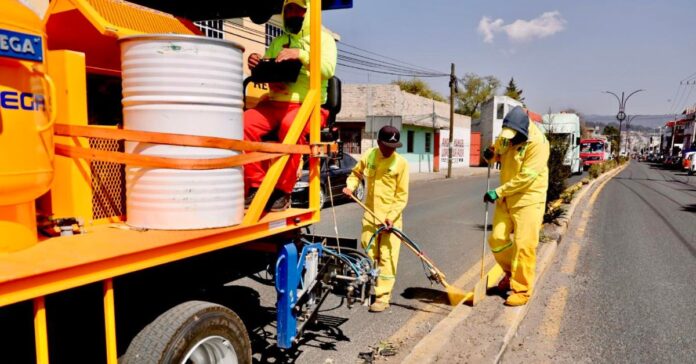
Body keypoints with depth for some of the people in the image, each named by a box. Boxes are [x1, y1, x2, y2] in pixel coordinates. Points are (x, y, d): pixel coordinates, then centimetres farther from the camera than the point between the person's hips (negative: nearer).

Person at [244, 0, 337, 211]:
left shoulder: (323, 38, 10)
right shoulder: (278, 42, 24)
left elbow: (328, 69, -7)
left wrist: (300, 54, -19)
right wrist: (256, 66, -3)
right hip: (275, 103, 5)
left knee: (290, 125, -38)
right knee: (244, 123, -25)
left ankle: (283, 191, -25)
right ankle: (256, 186, -17)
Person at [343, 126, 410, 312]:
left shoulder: (401, 163, -9)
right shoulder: (368, 156, 1)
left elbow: (402, 195, -8)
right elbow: (356, 173, 18)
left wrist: (391, 216, -19)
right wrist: (350, 186, -3)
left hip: (390, 218, -4)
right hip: (370, 215, 4)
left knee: (387, 258, -3)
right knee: (369, 255, 15)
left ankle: (383, 297, 3)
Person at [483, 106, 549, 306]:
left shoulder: (538, 143, -19)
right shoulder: (506, 138, 2)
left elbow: (525, 177, -24)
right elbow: (497, 152, 24)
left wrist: (498, 192, -23)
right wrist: (490, 154, -1)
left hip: (528, 200, -6)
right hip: (506, 199, 6)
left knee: (524, 245, -4)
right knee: (497, 240, 5)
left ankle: (521, 289, 9)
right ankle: (510, 271, 31)